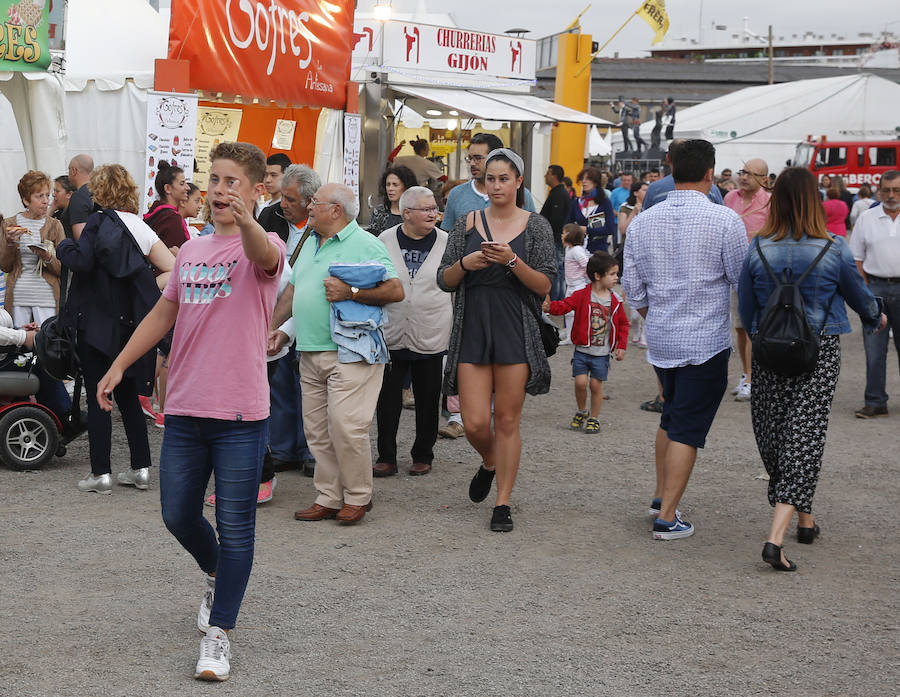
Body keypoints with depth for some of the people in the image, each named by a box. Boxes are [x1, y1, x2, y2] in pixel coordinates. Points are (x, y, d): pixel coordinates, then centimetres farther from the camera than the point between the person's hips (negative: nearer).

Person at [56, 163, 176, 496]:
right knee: (128, 396, 15)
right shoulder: (142, 228, 6)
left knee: (97, 399, 0)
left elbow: (82, 261, -23)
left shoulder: (98, 223, -11)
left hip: (96, 323, -6)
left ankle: (100, 474, 1)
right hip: (130, 323, 6)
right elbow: (172, 269, 3)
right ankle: (141, 468, 16)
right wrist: (143, 290, 9)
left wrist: (63, 246, -5)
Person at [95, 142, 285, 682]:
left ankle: (219, 633, 10)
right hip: (185, 410, 6)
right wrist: (118, 366, 20)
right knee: (178, 516, 14)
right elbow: (164, 314, 22)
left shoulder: (263, 247, -6)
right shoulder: (191, 251, 13)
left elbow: (264, 257, -32)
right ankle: (216, 575, 43)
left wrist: (247, 222, -54)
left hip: (240, 414, -6)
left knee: (235, 527, -1)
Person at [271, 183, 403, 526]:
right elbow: (292, 289, 27)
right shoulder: (309, 243, 19)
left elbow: (395, 291, -14)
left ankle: (357, 497, 4)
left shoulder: (365, 245, -6)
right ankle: (329, 497, 15)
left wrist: (350, 292, -20)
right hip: (310, 353, 8)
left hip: (349, 353, -8)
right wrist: (274, 327, 20)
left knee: (346, 427, -11)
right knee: (317, 430, 7)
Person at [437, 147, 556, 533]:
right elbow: (444, 281, 8)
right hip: (472, 330, 2)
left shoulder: (536, 226, 3)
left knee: (507, 420, 0)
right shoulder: (466, 225, 8)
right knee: (475, 423, -3)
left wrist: (512, 261, -18)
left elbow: (545, 285, -3)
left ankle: (503, 503, 11)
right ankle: (489, 463, 32)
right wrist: (464, 264, -12)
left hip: (516, 331, -1)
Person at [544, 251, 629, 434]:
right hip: (582, 350, -1)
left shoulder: (615, 300, 1)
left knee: (596, 384, 2)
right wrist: (550, 307, -36)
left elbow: (623, 324, 9)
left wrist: (621, 346, 3)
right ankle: (581, 412, 20)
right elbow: (565, 305, -15)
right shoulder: (582, 296, -6)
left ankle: (594, 418, 18)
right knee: (580, 382, -6)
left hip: (602, 353, 1)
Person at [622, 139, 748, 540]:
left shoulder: (642, 222, 1)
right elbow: (745, 281, -8)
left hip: (660, 340, 5)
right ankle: (667, 517, 1)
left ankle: (661, 495, 31)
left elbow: (633, 289, 7)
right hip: (706, 341, -5)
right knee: (688, 428, 1)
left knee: (671, 417, 24)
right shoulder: (725, 220, -14)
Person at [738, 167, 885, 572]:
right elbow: (858, 295, 9)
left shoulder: (758, 250, -6)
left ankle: (804, 519, 34)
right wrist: (875, 318, 31)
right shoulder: (834, 250, -9)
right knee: (805, 436, -1)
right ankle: (776, 538, -13)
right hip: (820, 354, -2)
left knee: (772, 436, 17)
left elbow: (746, 310, 4)